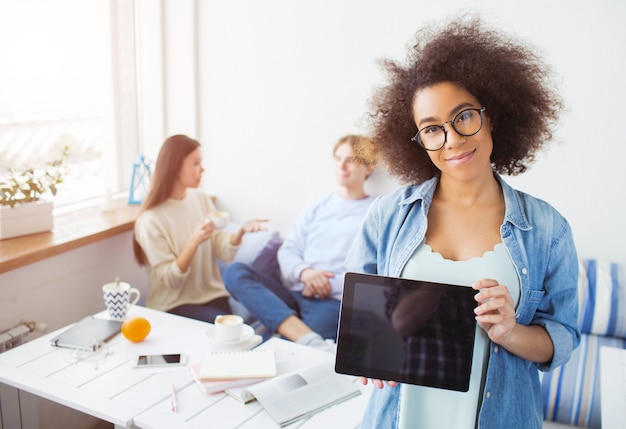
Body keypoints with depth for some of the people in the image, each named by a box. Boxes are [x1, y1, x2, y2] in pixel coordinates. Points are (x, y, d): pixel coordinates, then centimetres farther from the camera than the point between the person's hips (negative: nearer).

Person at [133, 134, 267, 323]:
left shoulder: (202, 198, 2)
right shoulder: (151, 220, -13)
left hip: (212, 295, 4)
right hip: (174, 304, -4)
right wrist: (194, 241, -27)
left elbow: (224, 252, -1)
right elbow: (169, 279, -15)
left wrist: (240, 232, -21)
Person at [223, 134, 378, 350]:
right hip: (293, 293, 8)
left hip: (332, 301, -8)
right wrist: (304, 272, -9)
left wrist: (327, 285, -13)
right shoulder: (319, 206, 21)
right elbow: (287, 251, 13)